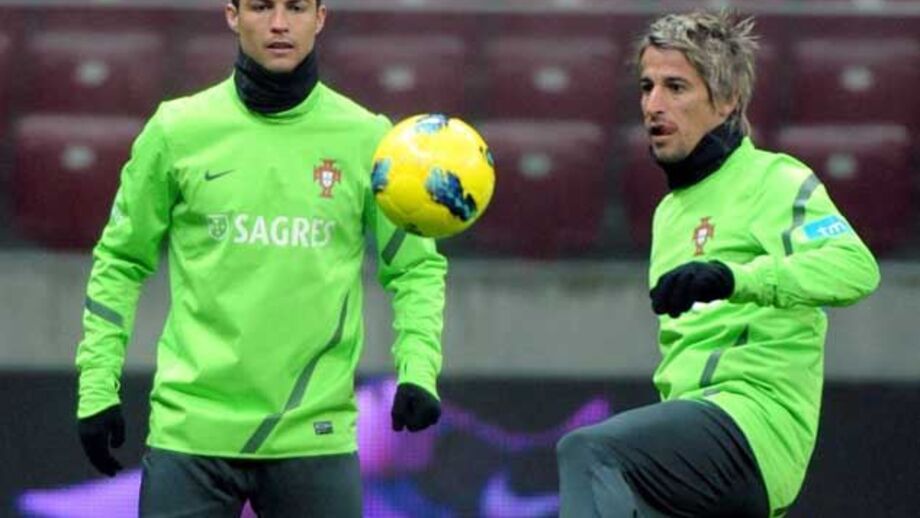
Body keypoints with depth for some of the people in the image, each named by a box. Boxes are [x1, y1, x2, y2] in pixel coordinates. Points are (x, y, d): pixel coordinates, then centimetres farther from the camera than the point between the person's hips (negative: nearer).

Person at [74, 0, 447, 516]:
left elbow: (416, 267, 10)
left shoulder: (367, 138, 3)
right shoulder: (178, 131, 2)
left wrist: (418, 369, -6)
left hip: (314, 433, 0)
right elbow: (121, 261, 10)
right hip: (191, 429, 0)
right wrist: (98, 385, 3)